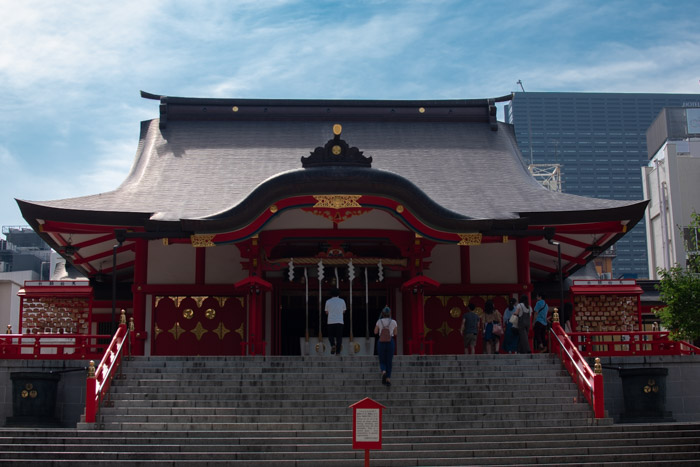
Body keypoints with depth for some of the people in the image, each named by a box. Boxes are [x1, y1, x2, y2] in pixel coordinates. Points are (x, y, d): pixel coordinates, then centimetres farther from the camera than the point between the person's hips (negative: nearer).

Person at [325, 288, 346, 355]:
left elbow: (326, 312, 11)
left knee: (331, 335, 15)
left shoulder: (328, 301, 2)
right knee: (339, 337, 5)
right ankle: (338, 351, -2)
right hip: (339, 321, 0)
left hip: (331, 321, 0)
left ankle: (333, 345, -11)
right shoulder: (342, 301, 4)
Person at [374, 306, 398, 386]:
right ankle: (388, 379, 2)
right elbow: (395, 333, 8)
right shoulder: (393, 322, -1)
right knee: (389, 362, 9)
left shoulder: (379, 321, -2)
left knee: (382, 361, 9)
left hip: (381, 343, 0)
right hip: (390, 342, 0)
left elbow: (375, 332, 7)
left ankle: (383, 372, -23)